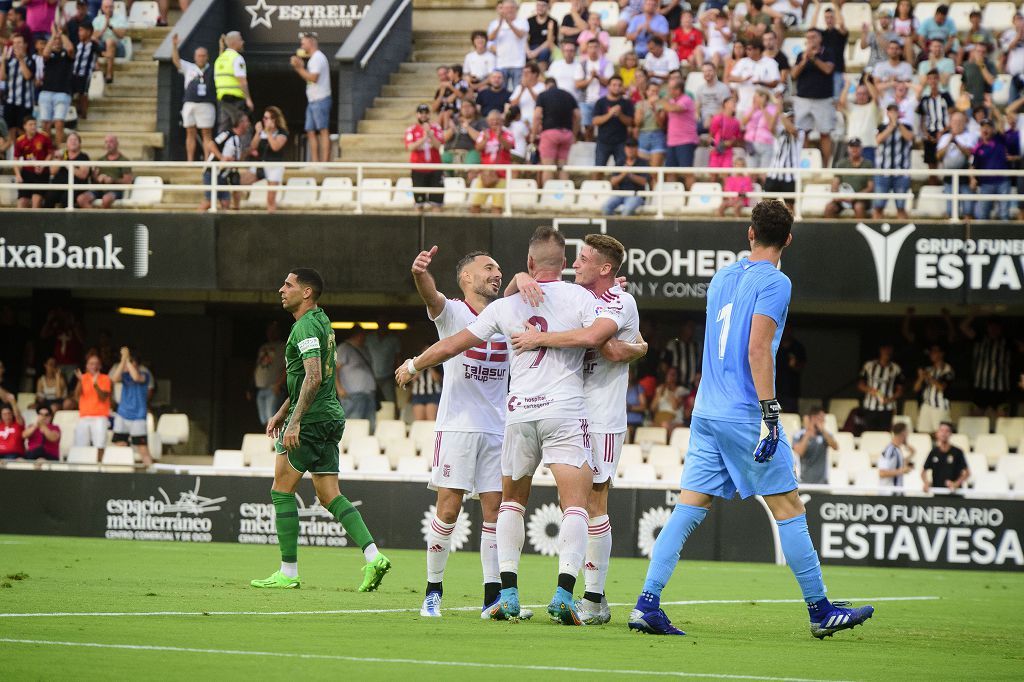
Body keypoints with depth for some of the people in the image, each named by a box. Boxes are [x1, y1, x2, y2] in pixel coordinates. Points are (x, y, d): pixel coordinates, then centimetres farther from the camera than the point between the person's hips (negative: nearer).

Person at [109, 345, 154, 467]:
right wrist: (123, 360, -18)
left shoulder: (144, 375, -6)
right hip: (122, 416, 5)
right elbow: (115, 379, -14)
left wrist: (127, 359, -24)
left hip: (137, 418, -5)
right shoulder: (125, 375, 6)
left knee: (143, 450, -8)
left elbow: (136, 377, -29)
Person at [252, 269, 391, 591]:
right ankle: (373, 556, -7)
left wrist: (294, 420, -27)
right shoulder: (320, 321, 18)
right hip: (330, 417, 9)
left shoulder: (307, 326, -14)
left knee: (282, 489, -1)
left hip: (311, 420, -9)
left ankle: (288, 573, -1)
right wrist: (281, 413, 31)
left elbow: (313, 378, -25)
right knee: (330, 496, 7)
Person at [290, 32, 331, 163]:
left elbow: (313, 78, -21)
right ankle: (315, 162, 9)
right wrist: (299, 67, 12)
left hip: (320, 100, -10)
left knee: (323, 131, -11)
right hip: (313, 101, 10)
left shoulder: (318, 58, -10)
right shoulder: (313, 59, 20)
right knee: (311, 132, 8)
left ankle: (325, 161, -14)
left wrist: (299, 68, -12)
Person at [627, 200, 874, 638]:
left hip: (706, 412, 7)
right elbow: (758, 349, -17)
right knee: (789, 508, 1)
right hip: (745, 416, -7)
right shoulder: (774, 282, -8)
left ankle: (647, 603, -6)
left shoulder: (722, 277, 14)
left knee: (688, 510, 3)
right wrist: (770, 414, -19)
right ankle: (820, 611, 6)